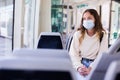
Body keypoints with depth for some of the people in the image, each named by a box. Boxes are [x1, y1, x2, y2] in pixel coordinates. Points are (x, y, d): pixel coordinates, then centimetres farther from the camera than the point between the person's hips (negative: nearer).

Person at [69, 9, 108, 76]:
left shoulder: (103, 35, 0)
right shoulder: (78, 34, 4)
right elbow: (73, 54, -3)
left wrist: (90, 68, -23)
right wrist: (79, 67, -22)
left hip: (95, 65, 0)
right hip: (81, 63, 1)